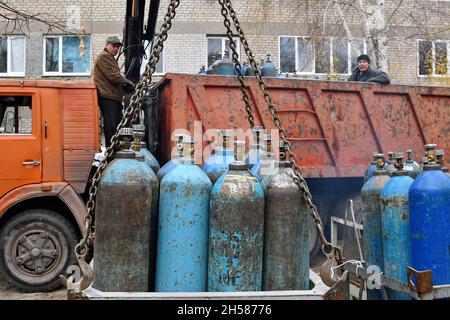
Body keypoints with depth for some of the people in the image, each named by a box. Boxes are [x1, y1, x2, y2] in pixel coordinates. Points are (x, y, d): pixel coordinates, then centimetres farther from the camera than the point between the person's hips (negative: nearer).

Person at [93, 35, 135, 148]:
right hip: (107, 97, -10)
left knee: (118, 125, 10)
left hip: (114, 97, 10)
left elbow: (116, 76, 20)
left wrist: (126, 83, 0)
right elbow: (113, 75, -15)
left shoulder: (111, 58, 28)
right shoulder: (103, 56, -6)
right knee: (111, 126, -11)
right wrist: (128, 83, -6)